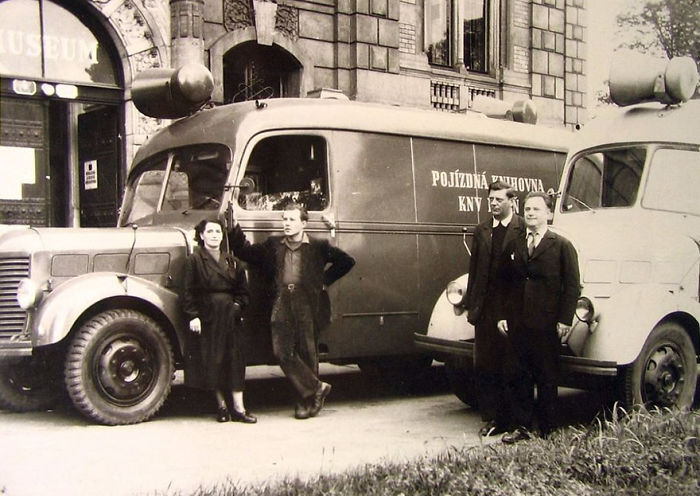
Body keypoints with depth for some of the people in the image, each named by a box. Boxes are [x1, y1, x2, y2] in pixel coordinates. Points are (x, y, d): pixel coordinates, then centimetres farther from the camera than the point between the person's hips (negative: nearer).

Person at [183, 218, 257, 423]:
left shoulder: (232, 261, 12)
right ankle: (221, 406, 13)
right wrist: (193, 316, -12)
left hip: (230, 316, 3)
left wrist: (237, 305, -2)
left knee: (235, 359, -2)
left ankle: (239, 408, 1)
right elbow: (190, 292, -4)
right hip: (208, 317, -3)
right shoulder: (194, 260, 0)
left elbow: (243, 290, 15)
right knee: (212, 360, 0)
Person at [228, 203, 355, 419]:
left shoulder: (318, 247, 4)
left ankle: (306, 403, 15)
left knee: (307, 353, 3)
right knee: (282, 351, -7)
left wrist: (325, 280, 8)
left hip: (307, 306, -2)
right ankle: (316, 388, 6)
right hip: (282, 306, 3)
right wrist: (233, 228, 2)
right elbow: (244, 251, 15)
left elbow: (347, 261, 13)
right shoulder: (273, 245, 12)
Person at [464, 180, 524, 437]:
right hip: (485, 307, 5)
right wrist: (470, 305, 9)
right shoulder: (481, 230, 12)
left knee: (510, 365, 3)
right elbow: (474, 269, 13)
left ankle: (509, 419, 13)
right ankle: (490, 417, 15)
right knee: (484, 365, 7)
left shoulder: (523, 230, -4)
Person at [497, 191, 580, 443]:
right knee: (520, 377, 8)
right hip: (517, 325, 4)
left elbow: (572, 286, -3)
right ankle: (522, 427, 17)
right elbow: (504, 284, 14)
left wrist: (565, 320, -10)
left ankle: (547, 430, 14)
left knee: (547, 378, 4)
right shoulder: (513, 246, 13)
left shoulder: (562, 246, 1)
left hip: (547, 325, -4)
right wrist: (502, 315, 5)